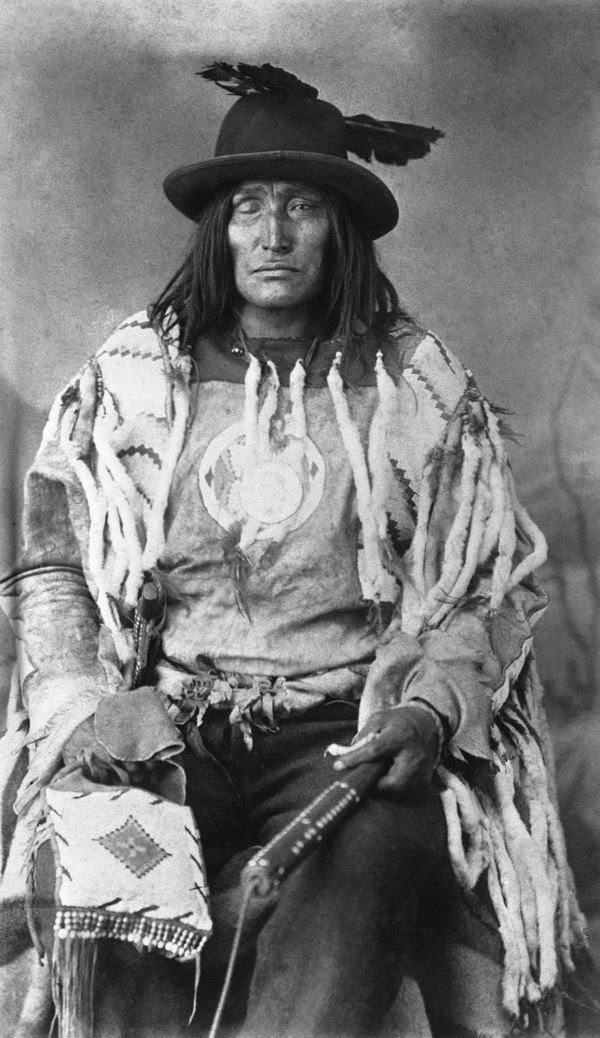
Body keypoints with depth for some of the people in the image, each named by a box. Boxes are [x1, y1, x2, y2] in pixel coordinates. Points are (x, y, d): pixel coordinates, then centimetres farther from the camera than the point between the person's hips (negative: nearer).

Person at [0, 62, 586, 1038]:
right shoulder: (128, 381, 13)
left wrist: (429, 707, -11)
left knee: (365, 859, -34)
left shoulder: (417, 390, 11)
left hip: (351, 741, 0)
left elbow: (493, 589, 9)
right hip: (164, 736, 1)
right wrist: (82, 706, -9)